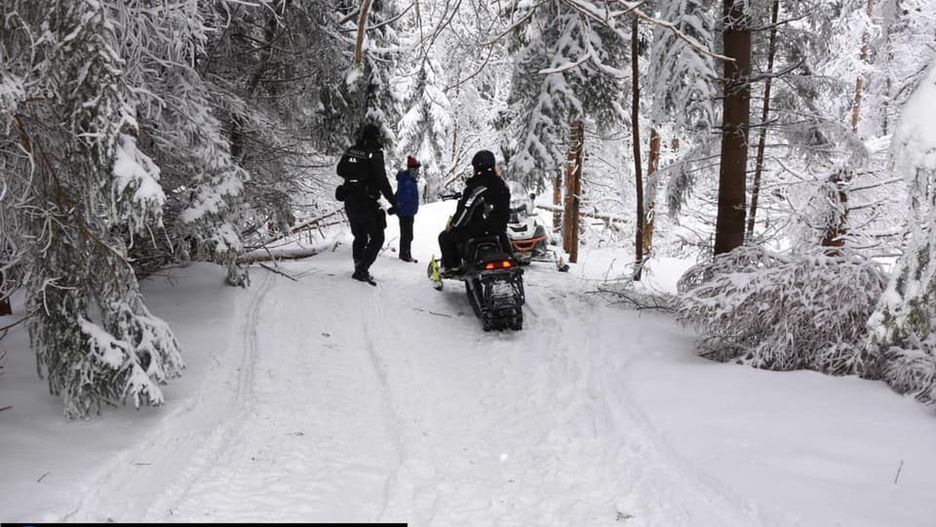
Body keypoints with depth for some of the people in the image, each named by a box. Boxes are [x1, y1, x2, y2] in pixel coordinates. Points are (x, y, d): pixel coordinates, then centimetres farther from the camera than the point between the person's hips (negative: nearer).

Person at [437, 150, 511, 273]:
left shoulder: (475, 187, -18)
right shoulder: (502, 185, 4)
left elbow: (464, 210, -15)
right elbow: (505, 209, 12)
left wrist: (452, 225, -4)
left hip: (477, 230, -7)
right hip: (499, 230, 7)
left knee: (445, 237, 9)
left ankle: (450, 266, 7)